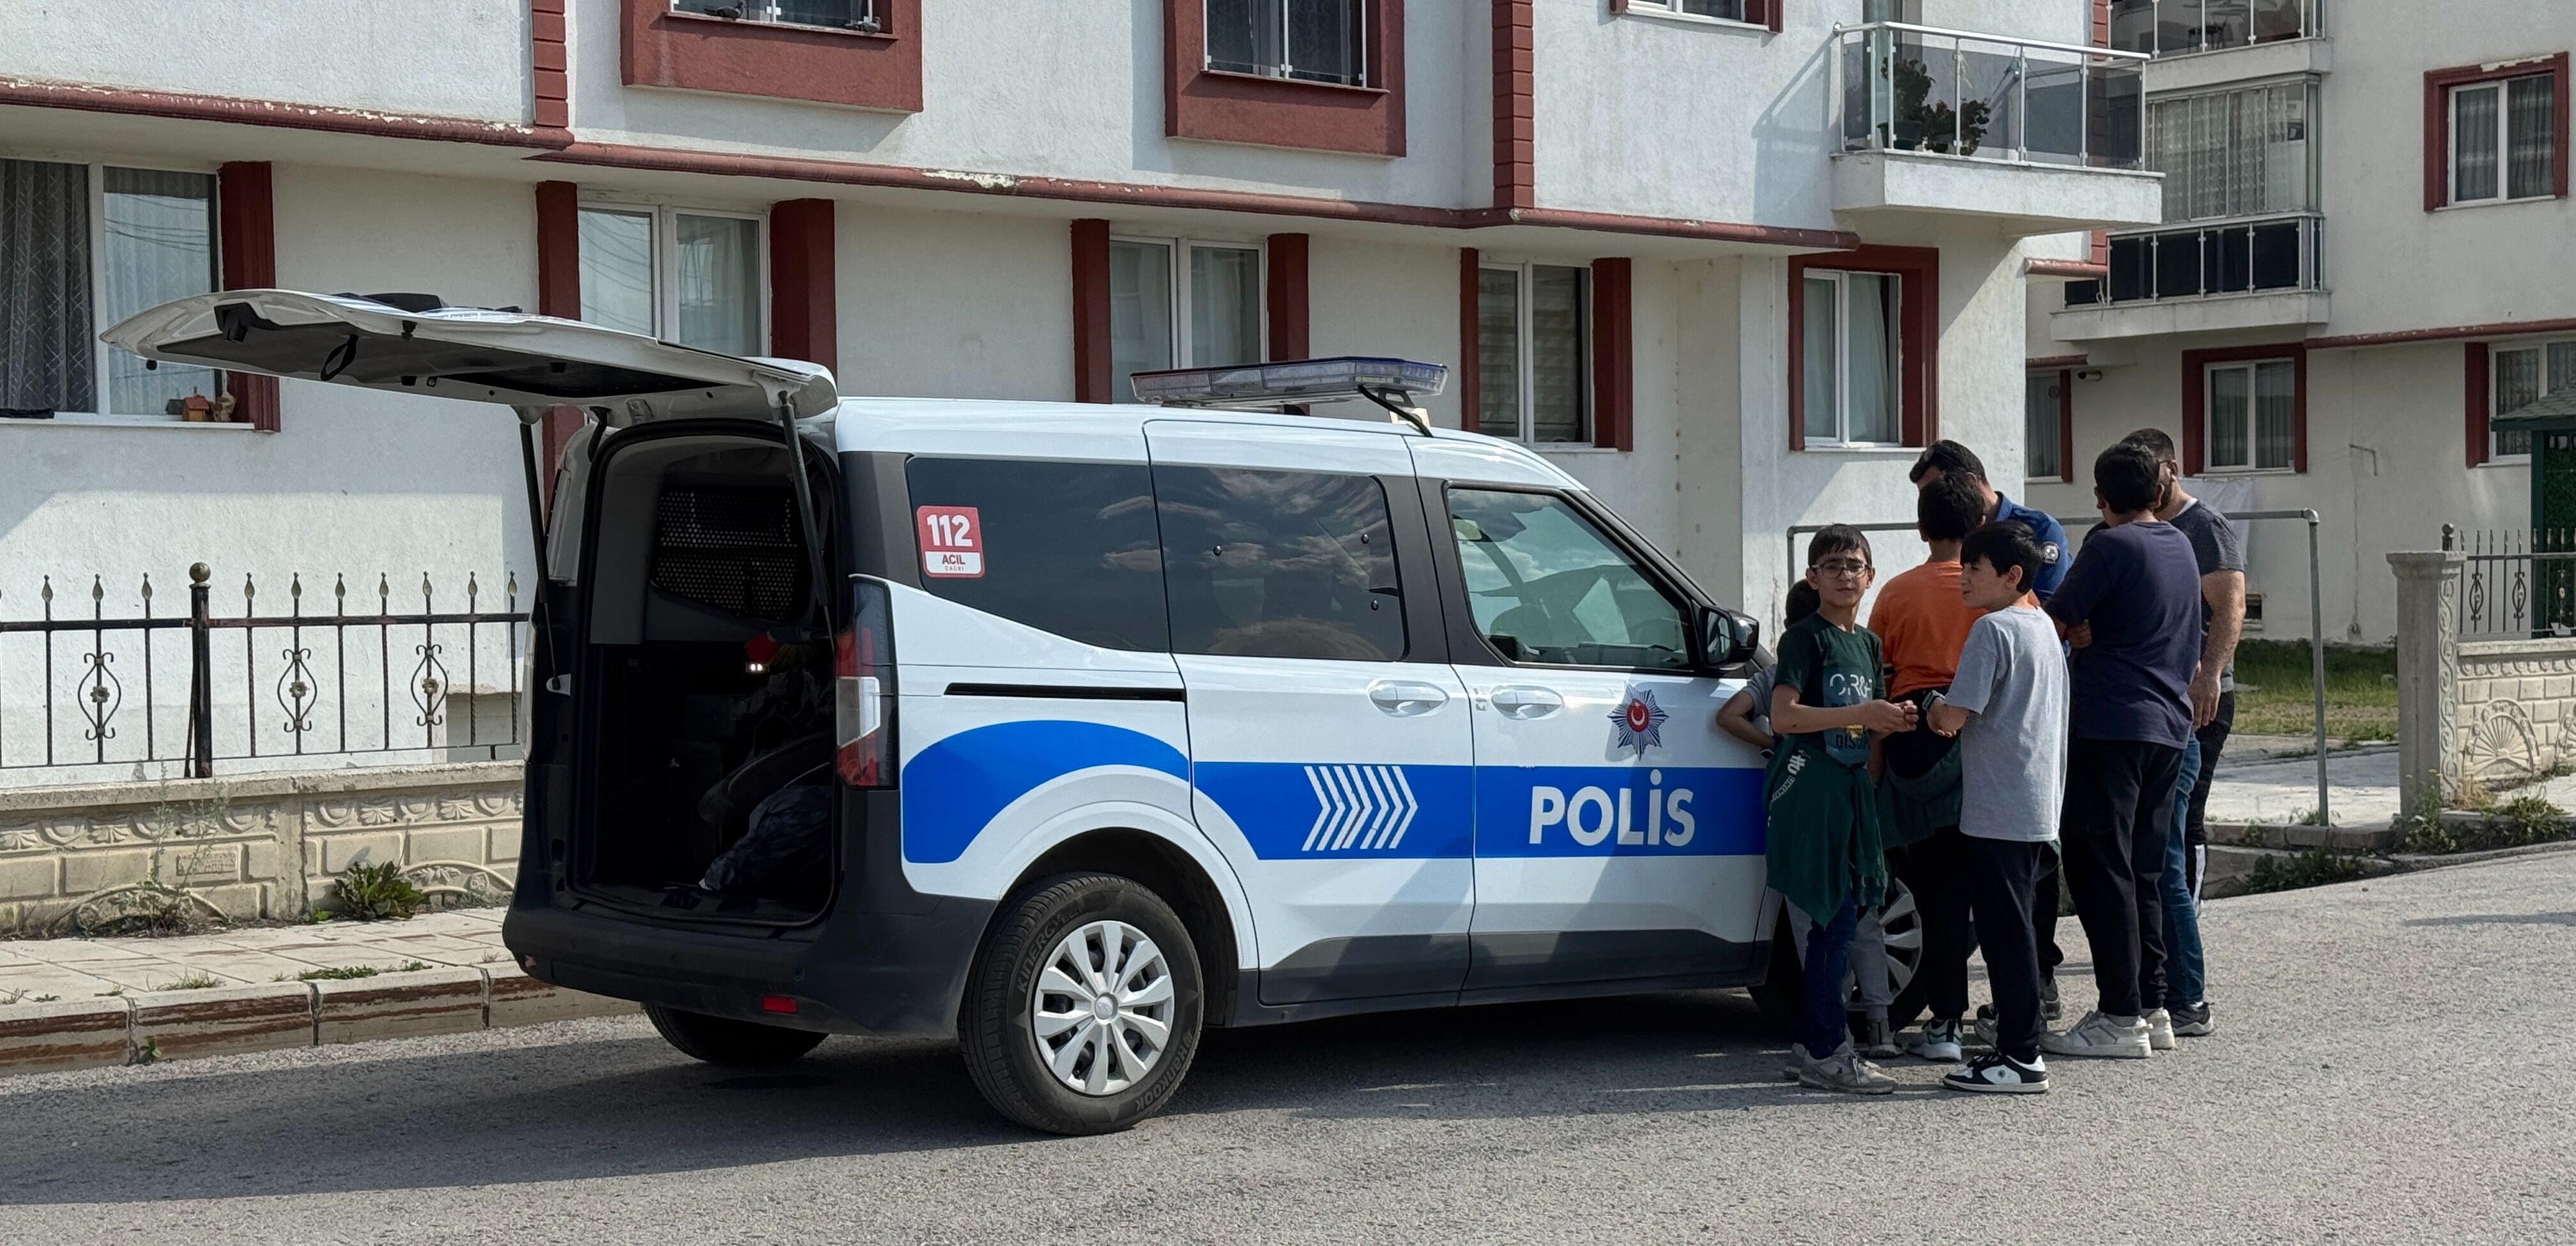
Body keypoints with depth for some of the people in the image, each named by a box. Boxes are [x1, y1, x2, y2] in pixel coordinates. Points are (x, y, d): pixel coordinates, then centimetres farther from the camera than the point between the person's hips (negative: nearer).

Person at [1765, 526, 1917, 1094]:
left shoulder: (1868, 643, 17)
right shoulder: (1806, 637, -6)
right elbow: (1783, 715, -19)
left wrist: (1891, 724, 3)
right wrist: (1862, 714, -22)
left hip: (1850, 791, 8)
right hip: (1810, 791, -8)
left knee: (1839, 921, 8)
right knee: (1836, 919, -11)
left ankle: (1812, 1043, 15)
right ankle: (1826, 1053, -8)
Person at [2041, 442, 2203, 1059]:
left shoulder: (2111, 545, -11)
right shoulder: (2181, 545, 14)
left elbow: (2057, 622, -10)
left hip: (2111, 724, -8)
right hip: (2169, 723, 8)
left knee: (2099, 868, -4)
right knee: (2146, 870, 13)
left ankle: (2121, 1015, -6)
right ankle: (2153, 1007, 15)